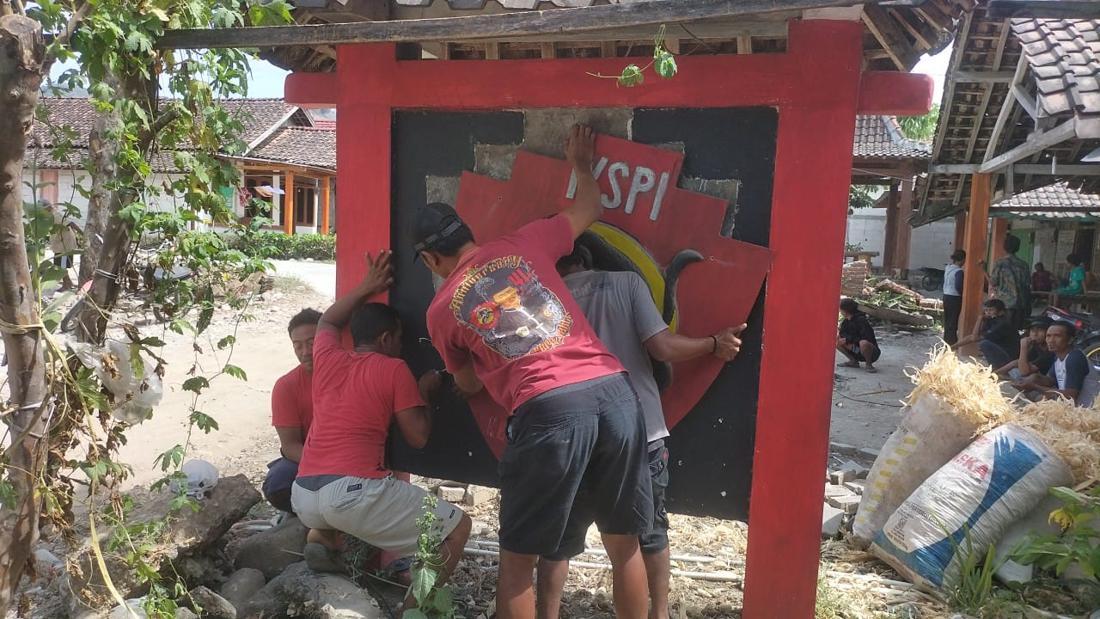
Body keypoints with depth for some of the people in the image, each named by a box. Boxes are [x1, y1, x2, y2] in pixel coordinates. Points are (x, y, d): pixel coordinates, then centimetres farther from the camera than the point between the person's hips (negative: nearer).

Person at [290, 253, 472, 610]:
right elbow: (419, 438, 2)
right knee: (456, 527, 6)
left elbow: (327, 322, 39)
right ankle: (413, 608, -4)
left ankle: (322, 539, 15)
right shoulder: (394, 369, 2)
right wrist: (425, 393, 16)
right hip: (353, 494, -6)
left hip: (302, 498, 6)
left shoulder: (327, 357, 15)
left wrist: (367, 288, 37)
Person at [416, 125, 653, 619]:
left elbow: (470, 385, 28)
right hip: (612, 390, 4)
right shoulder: (523, 244, 16)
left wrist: (458, 376, 52)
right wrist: (581, 165, 51)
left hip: (547, 409, -3)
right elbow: (587, 209, 32)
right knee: (624, 545, 19)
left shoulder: (441, 310, 13)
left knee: (517, 558, 15)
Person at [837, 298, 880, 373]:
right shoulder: (846, 321, 3)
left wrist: (848, 340, -26)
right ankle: (853, 361, 5)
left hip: (872, 353, -8)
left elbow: (867, 338, -28)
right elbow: (842, 333, 7)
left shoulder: (861, 320, -21)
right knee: (837, 341, -3)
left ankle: (868, 364, -15)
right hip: (857, 351, 8)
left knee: (863, 343, -41)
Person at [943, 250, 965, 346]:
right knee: (953, 320, 0)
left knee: (947, 319, 14)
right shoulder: (959, 271, -17)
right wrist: (962, 294, -5)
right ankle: (952, 340, 5)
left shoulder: (947, 268, 6)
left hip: (946, 296, 7)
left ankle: (946, 338, 21)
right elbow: (958, 286, -21)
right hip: (955, 298, -7)